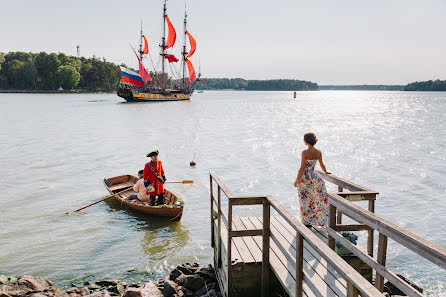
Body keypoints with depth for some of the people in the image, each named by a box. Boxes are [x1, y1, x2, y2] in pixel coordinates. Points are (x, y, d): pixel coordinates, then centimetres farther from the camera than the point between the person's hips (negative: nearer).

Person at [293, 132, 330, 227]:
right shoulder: (318, 152, 0)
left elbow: (302, 168, -16)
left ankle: (308, 223, 15)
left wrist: (297, 180, -7)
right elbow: (322, 165, 14)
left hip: (304, 177, -4)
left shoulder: (305, 153, -16)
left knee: (306, 200, 6)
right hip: (312, 176, 4)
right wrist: (326, 172, 35)